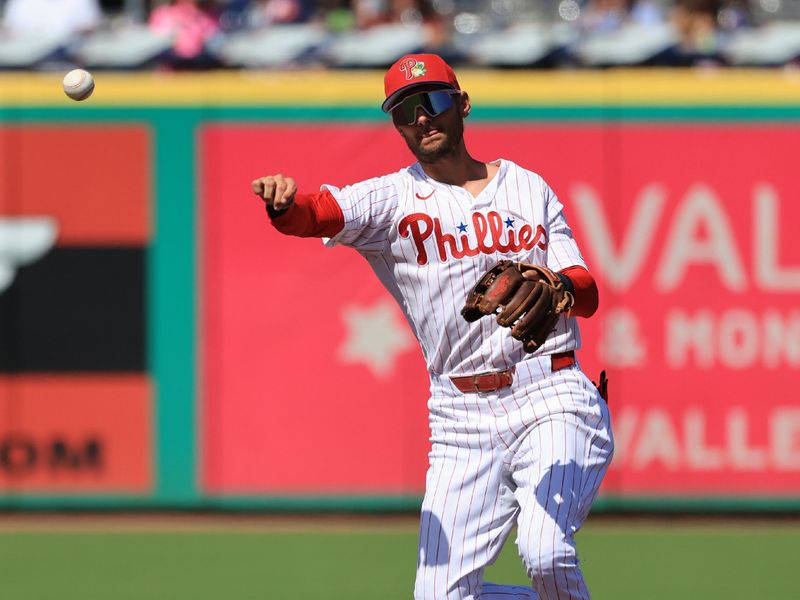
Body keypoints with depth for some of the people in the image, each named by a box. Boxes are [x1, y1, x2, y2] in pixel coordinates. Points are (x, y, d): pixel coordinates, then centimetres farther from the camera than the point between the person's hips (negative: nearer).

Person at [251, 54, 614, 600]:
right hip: (461, 417, 1)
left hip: (549, 397, -1)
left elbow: (587, 294, 6)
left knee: (544, 555, -25)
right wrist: (283, 203, -39)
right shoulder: (393, 197, 7)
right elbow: (319, 214, -14)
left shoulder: (530, 188, 13)